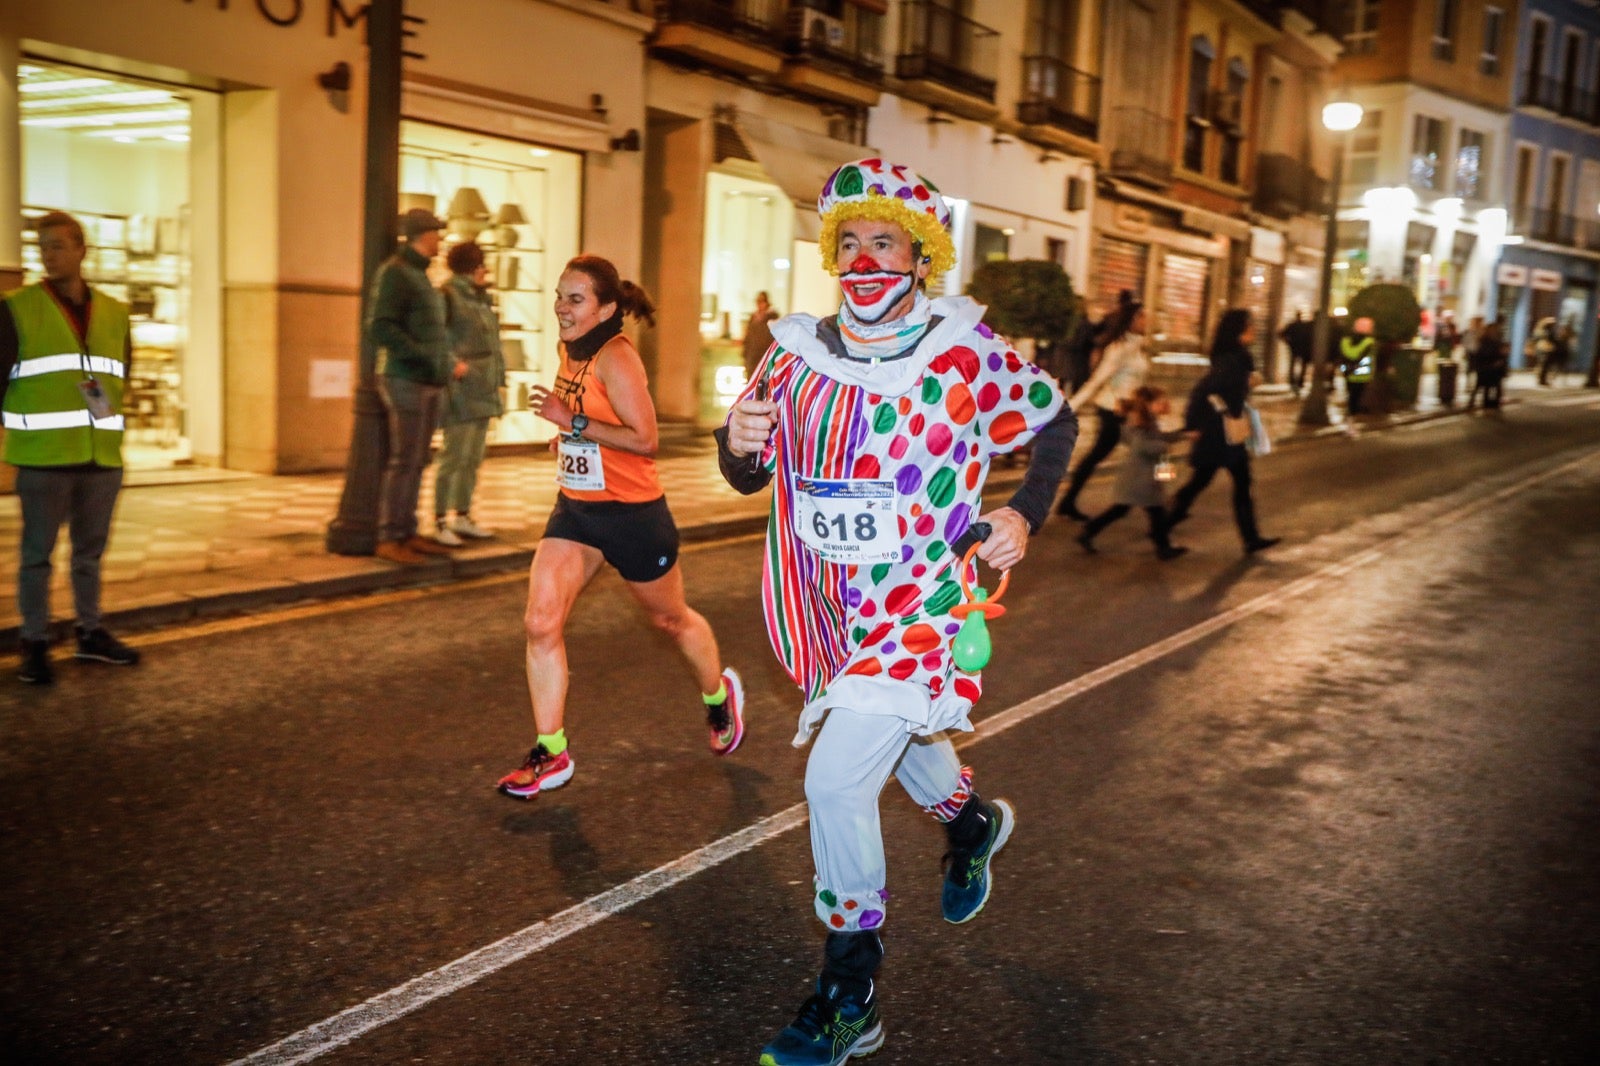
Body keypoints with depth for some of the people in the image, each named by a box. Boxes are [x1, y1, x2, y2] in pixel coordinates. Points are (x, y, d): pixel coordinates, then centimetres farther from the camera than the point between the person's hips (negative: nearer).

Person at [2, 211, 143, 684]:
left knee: (91, 550, 13)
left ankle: (90, 634, 25)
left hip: (102, 456, 4)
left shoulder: (114, 314, 10)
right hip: (43, 455, -4)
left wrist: (111, 428, 13)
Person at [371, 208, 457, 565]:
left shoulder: (420, 275, 19)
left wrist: (446, 362, 11)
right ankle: (389, 538, -3)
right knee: (403, 461, -8)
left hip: (428, 382, 9)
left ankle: (408, 533, 15)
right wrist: (423, 356, -19)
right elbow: (379, 328, -16)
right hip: (405, 379, -9)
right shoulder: (394, 273, -8)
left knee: (417, 461, 9)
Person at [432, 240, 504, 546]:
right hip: (461, 389, -9)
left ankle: (463, 516, 22)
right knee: (455, 457, -9)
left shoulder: (481, 299, 17)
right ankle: (440, 523, -3)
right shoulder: (448, 295, -8)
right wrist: (452, 363, -21)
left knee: (474, 458, 13)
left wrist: (498, 380, 16)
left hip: (483, 391, 9)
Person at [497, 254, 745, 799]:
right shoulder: (569, 350, 6)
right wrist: (566, 435, 9)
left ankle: (720, 695, 44)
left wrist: (573, 421, -27)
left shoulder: (615, 356, -19)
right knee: (541, 623, -6)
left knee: (671, 619, 14)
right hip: (575, 509, 7)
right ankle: (552, 755, 5)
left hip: (632, 514, -7)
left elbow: (645, 439, -25)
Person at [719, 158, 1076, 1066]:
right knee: (897, 736, 27)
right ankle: (973, 819, 62)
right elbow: (751, 476, 7)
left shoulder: (969, 356, -12)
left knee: (836, 780, -15)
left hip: (922, 607, -6)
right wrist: (740, 442, -16)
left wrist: (1025, 515, -9)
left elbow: (1057, 422, 4)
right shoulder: (798, 355, -1)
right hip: (834, 610, 6)